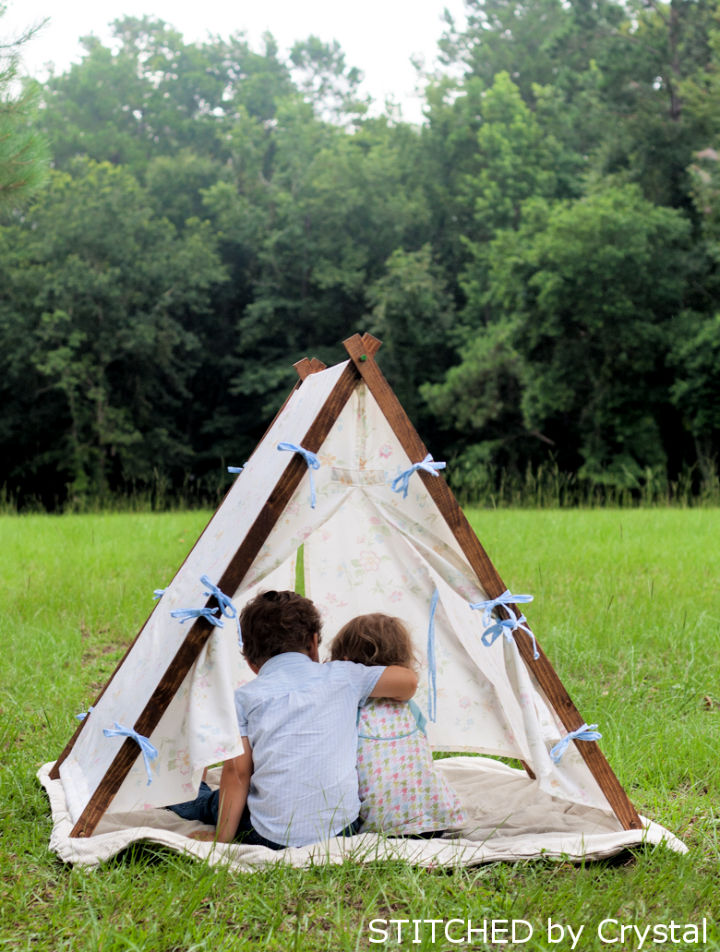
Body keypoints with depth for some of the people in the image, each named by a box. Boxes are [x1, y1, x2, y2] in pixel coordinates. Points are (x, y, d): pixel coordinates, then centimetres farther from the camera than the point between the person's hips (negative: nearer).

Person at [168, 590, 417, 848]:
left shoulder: (243, 698, 0)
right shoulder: (342, 676, 4)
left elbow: (237, 772, -2)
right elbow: (408, 680, 10)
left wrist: (222, 838, 3)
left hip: (270, 839, -2)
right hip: (342, 831, 2)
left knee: (212, 802, 25)